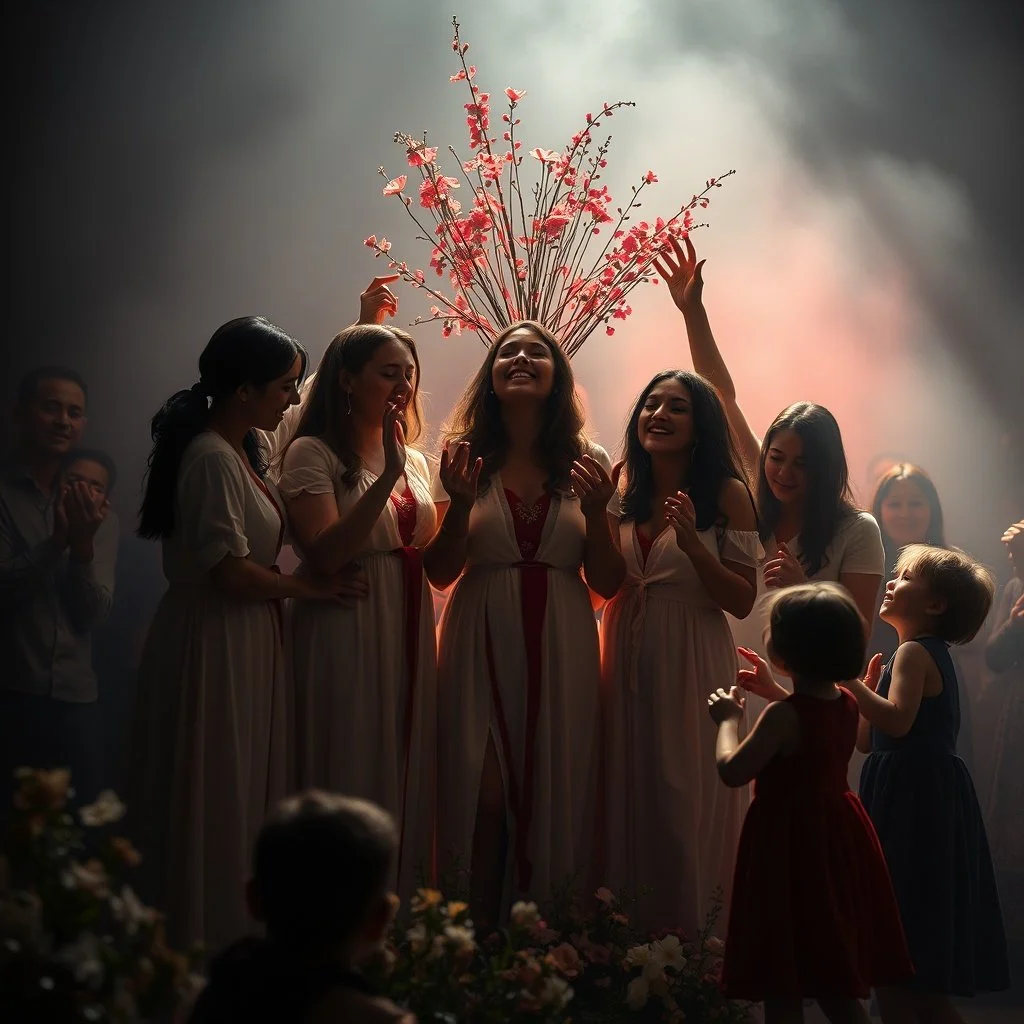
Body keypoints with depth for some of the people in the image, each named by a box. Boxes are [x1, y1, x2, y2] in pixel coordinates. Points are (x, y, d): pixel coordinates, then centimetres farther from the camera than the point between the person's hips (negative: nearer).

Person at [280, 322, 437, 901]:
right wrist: (387, 476, -22)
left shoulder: (415, 460, 16)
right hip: (347, 635, -6)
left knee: (407, 779, 7)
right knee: (351, 785, -4)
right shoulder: (313, 453, -5)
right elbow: (326, 555, -19)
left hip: (410, 636, 7)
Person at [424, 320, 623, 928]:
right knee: (484, 797, -3)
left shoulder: (588, 465, 5)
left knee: (555, 798, 2)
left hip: (562, 649, 1)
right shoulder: (467, 458, 4)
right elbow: (440, 574, 2)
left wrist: (596, 510, -11)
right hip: (481, 646, -1)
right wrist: (460, 503, -13)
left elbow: (608, 584, 4)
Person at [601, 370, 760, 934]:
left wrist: (693, 544, -21)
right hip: (625, 664, 4)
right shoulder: (623, 492, 9)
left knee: (686, 811, -2)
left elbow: (742, 601, -8)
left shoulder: (726, 494, -4)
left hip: (690, 668, -4)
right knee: (628, 801, 7)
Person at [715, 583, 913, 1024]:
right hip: (837, 840, 8)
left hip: (791, 846, -8)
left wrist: (728, 719, -7)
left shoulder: (784, 715, -22)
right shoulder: (846, 704, 2)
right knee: (837, 986, 16)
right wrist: (775, 691, 31)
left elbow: (733, 771, -23)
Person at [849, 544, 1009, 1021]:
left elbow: (897, 721, -29)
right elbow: (867, 740, 18)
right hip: (911, 794, 10)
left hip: (917, 799, -10)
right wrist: (869, 681, 11)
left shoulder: (914, 653, -10)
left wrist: (849, 679, -25)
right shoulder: (928, 654, 20)